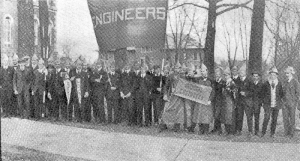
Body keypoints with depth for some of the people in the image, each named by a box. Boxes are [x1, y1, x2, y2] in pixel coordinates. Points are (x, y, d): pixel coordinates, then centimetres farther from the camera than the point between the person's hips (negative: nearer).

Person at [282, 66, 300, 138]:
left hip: (292, 103, -5)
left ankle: (291, 133, 7)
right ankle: (286, 133, 11)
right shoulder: (284, 82, 11)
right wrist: (283, 101, 7)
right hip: (284, 102, 5)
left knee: (292, 118, 1)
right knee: (285, 118, 4)